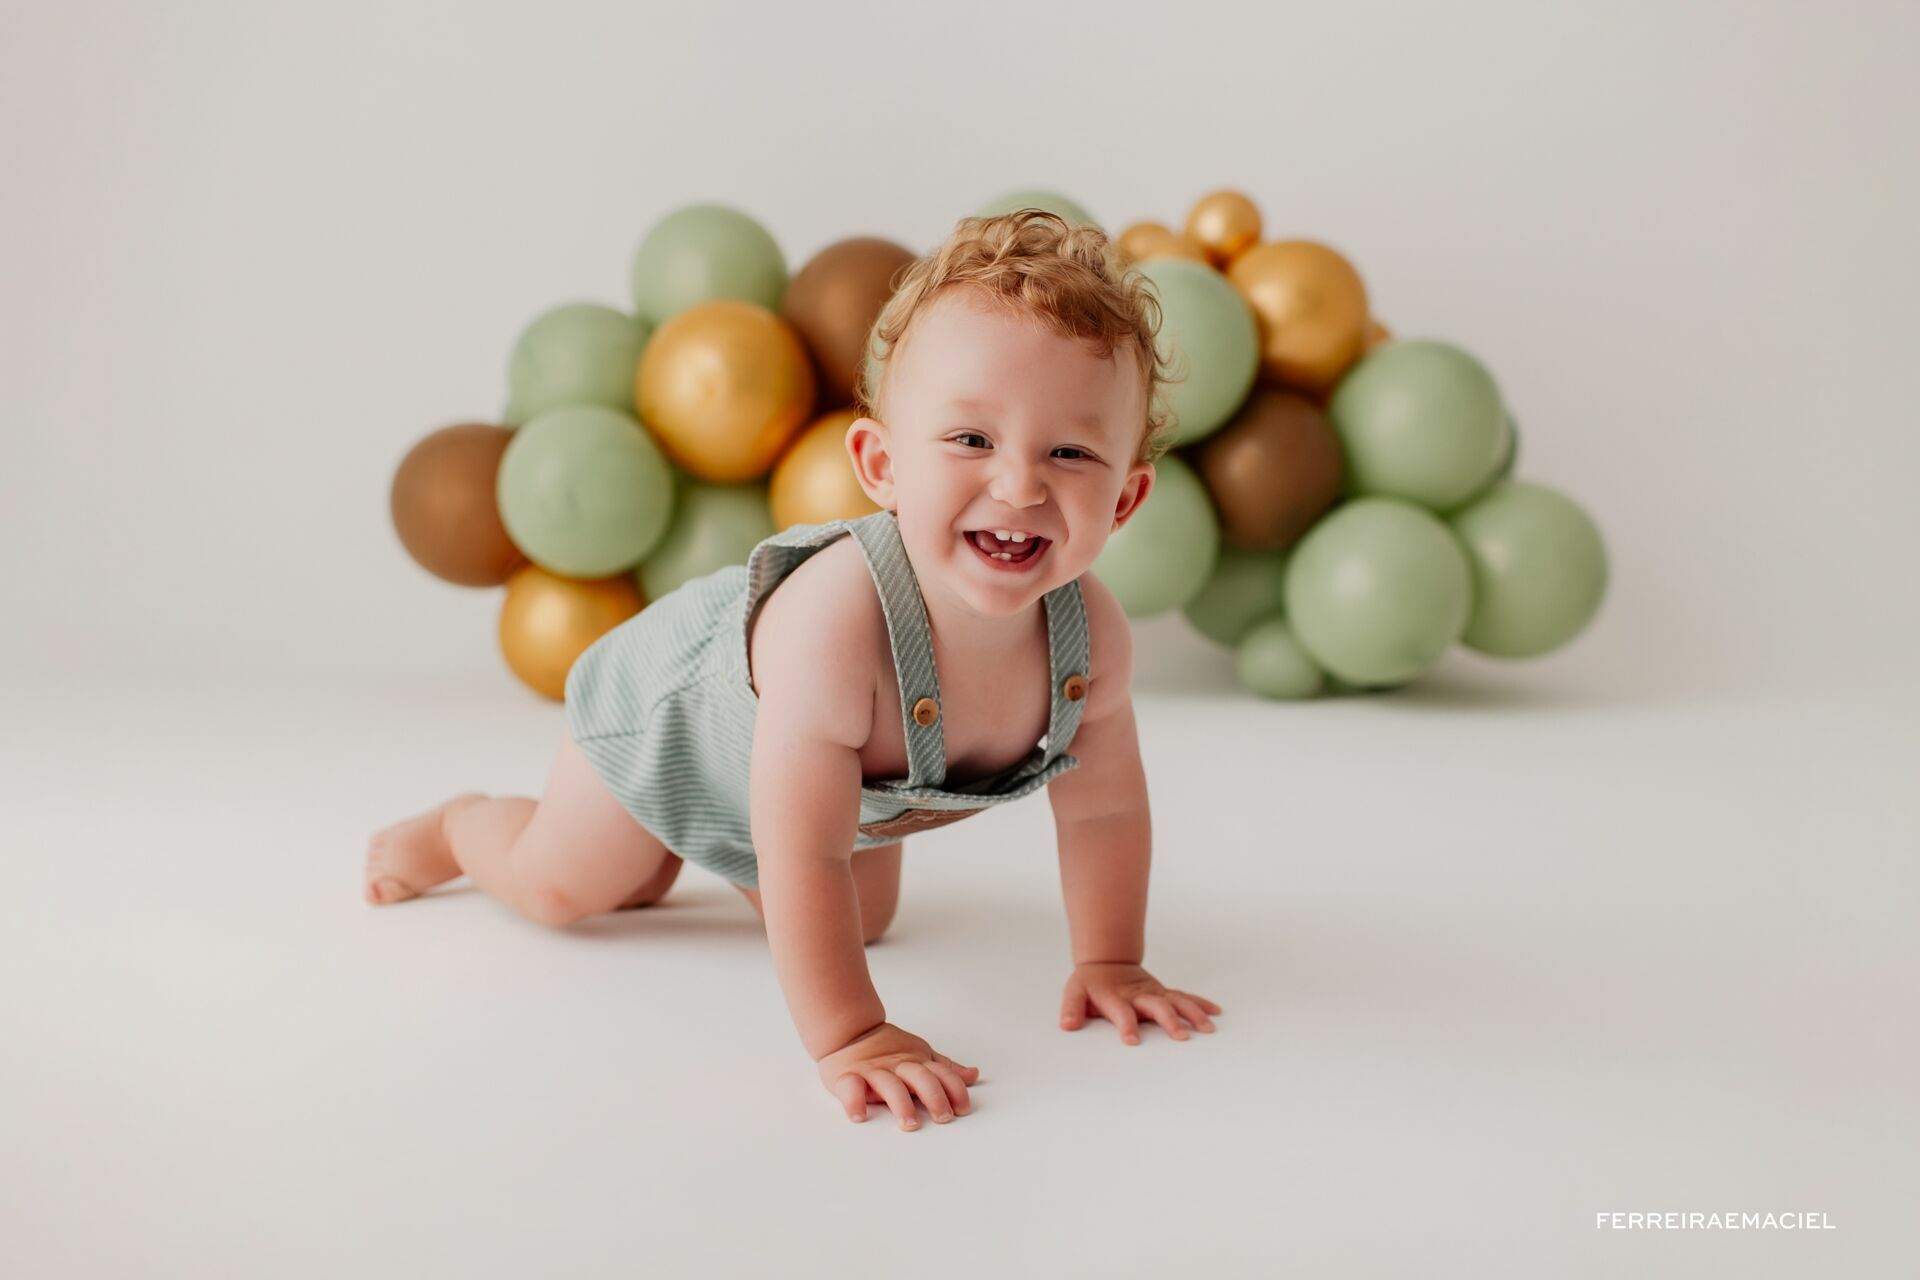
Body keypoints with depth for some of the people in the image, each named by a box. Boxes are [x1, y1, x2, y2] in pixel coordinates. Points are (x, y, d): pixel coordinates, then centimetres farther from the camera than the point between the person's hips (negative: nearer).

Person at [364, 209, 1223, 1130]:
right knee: (555, 887, 14)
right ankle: (459, 824, 48)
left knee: (861, 922, 25)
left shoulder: (1092, 633, -33)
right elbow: (805, 855, -45)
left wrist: (1109, 965, -14)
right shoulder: (834, 622, -51)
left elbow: (1102, 810, -15)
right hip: (677, 705, -5)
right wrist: (849, 1037, -45)